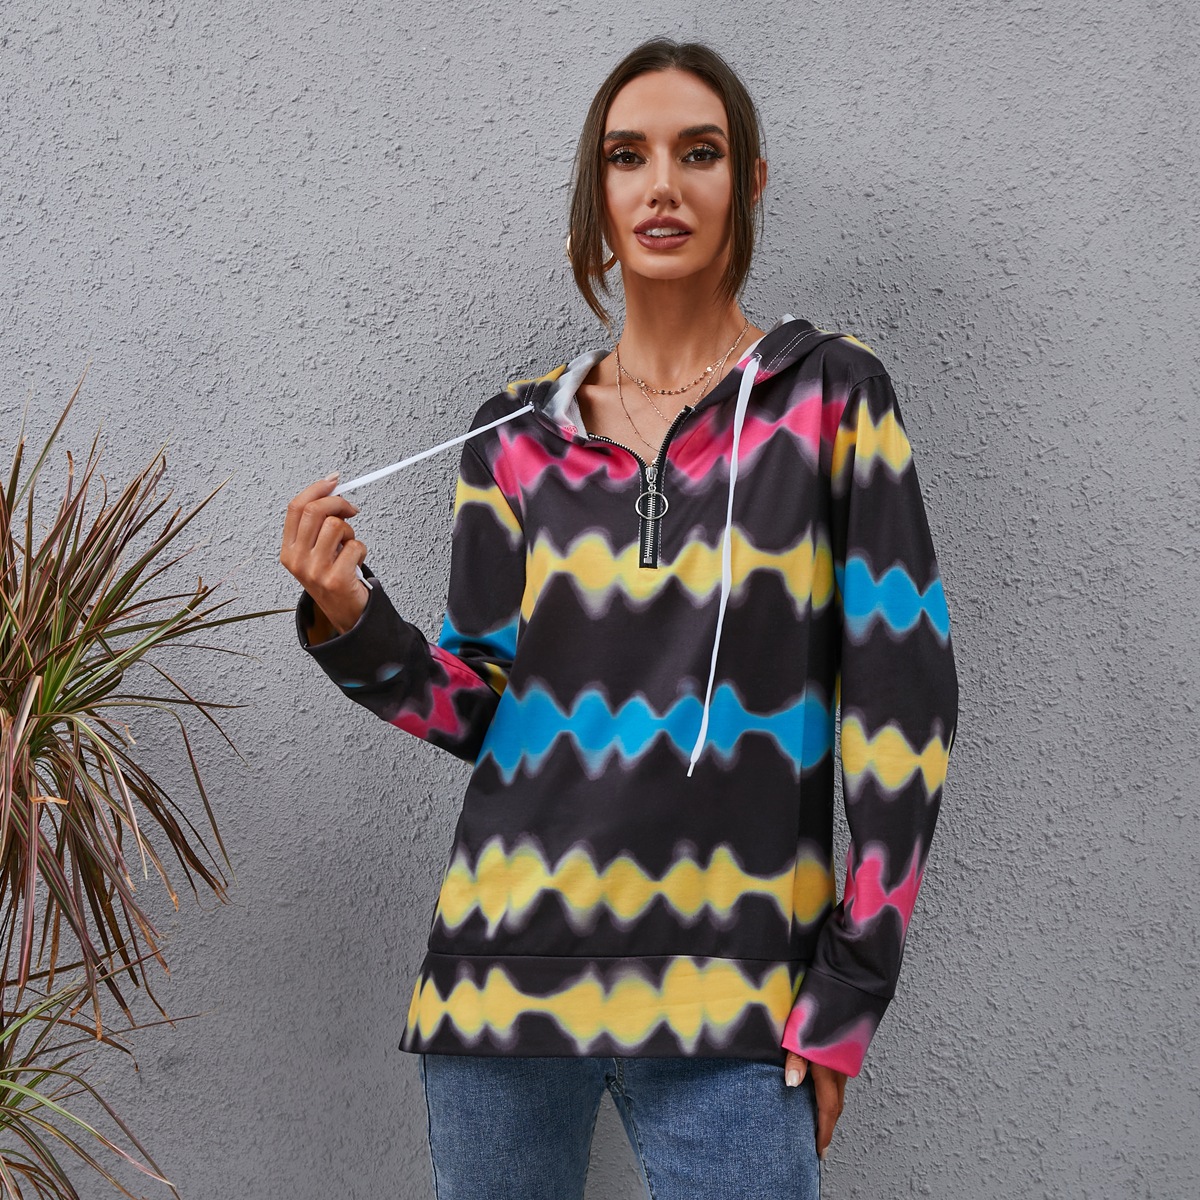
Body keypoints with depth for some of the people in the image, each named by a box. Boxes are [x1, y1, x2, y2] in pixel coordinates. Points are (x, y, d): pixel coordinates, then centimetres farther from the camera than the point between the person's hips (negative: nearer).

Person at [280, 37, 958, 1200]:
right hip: (505, 970, 3)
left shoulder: (829, 395, 0)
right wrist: (351, 622, -12)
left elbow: (899, 701, -3)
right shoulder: (516, 433, 8)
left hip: (726, 1010, -2)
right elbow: (479, 705, 7)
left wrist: (847, 1000, -6)